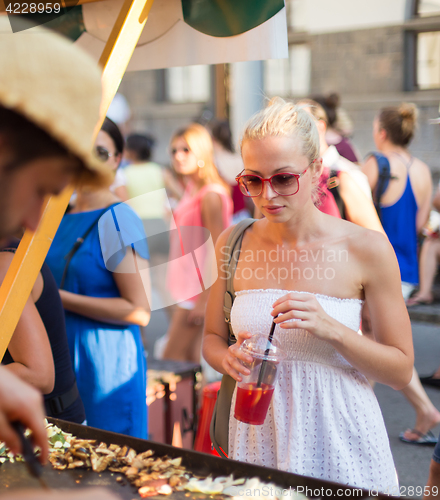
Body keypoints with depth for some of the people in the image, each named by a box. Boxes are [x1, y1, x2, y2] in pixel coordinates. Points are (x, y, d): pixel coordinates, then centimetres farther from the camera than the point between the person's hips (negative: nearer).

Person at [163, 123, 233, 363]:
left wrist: (205, 298, -21)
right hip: (187, 287, 9)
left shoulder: (210, 195, -17)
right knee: (189, 356, 12)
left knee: (171, 360, -7)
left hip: (200, 287, -9)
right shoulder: (191, 189, 11)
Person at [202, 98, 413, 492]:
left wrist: (331, 329, -23)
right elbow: (212, 337, 10)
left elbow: (401, 371, -8)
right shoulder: (233, 244, -1)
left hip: (339, 442, -2)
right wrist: (228, 359, -13)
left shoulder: (367, 249, -10)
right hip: (259, 434, 3)